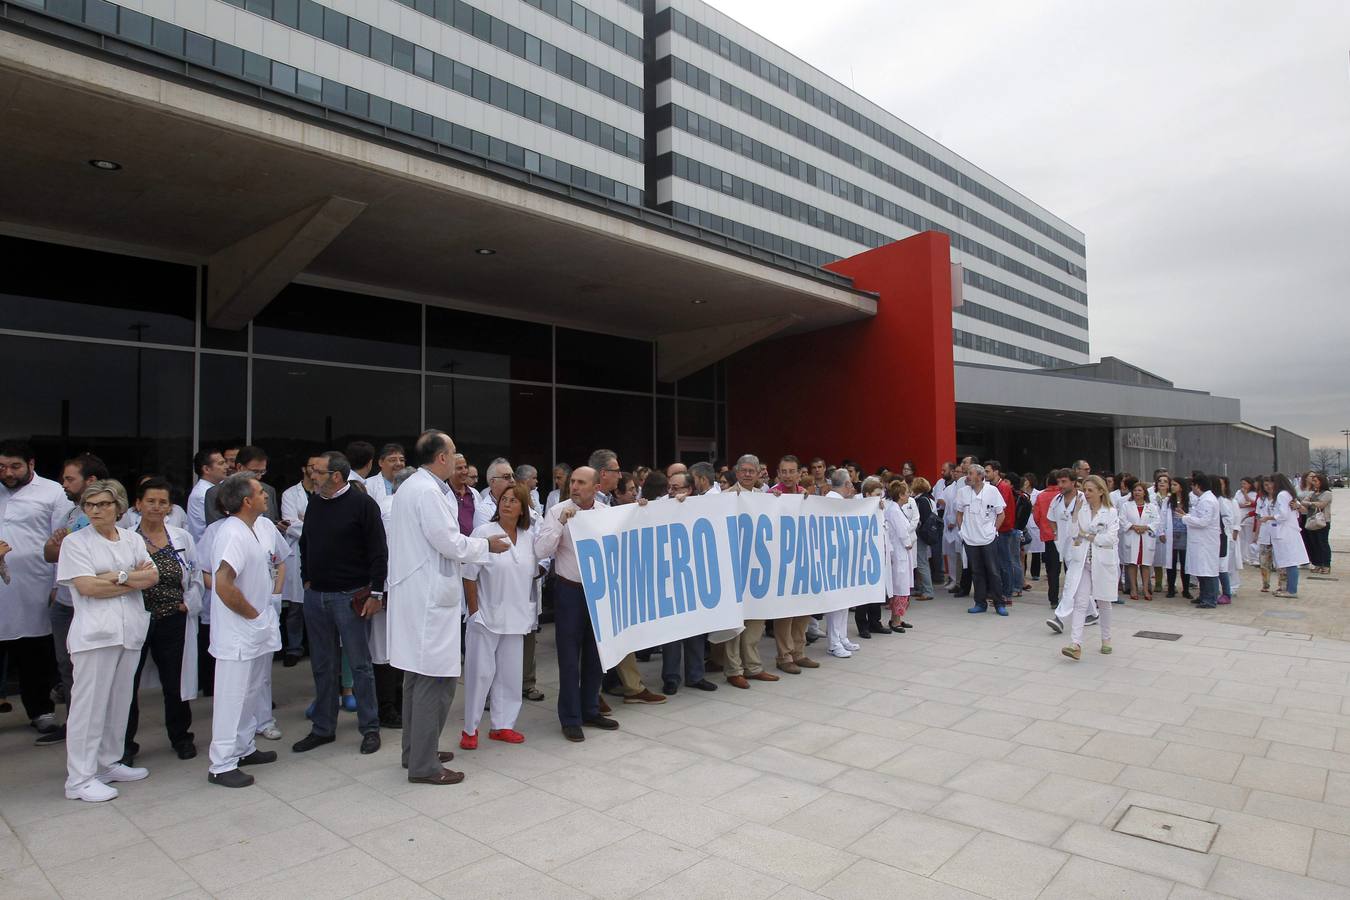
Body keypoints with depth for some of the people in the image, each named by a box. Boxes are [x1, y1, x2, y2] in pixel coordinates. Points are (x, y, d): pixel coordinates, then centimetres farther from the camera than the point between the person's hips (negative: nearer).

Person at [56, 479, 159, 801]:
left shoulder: (132, 539, 12)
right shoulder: (75, 542, -1)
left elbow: (153, 576, 3)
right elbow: (87, 586, -11)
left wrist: (117, 576, -11)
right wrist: (135, 579, -5)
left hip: (130, 630, 5)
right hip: (95, 633, -5)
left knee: (119, 701, 12)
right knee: (89, 704, -2)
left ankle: (109, 763, 24)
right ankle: (79, 779, 6)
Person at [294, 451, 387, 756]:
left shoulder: (362, 503, -11)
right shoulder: (315, 502, 8)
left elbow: (378, 551, -12)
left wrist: (375, 593, -14)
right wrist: (307, 579, 14)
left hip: (350, 597, -6)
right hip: (316, 596, 6)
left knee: (359, 664, 2)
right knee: (322, 665, 14)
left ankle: (370, 728, 14)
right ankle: (323, 728, 26)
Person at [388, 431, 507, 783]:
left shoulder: (410, 487, 15)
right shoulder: (428, 491, -17)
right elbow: (449, 542, -18)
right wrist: (487, 545, -5)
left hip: (417, 593, 11)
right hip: (430, 598, -11)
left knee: (419, 675, 18)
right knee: (436, 679, -4)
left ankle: (415, 750, 29)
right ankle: (423, 766, 4)